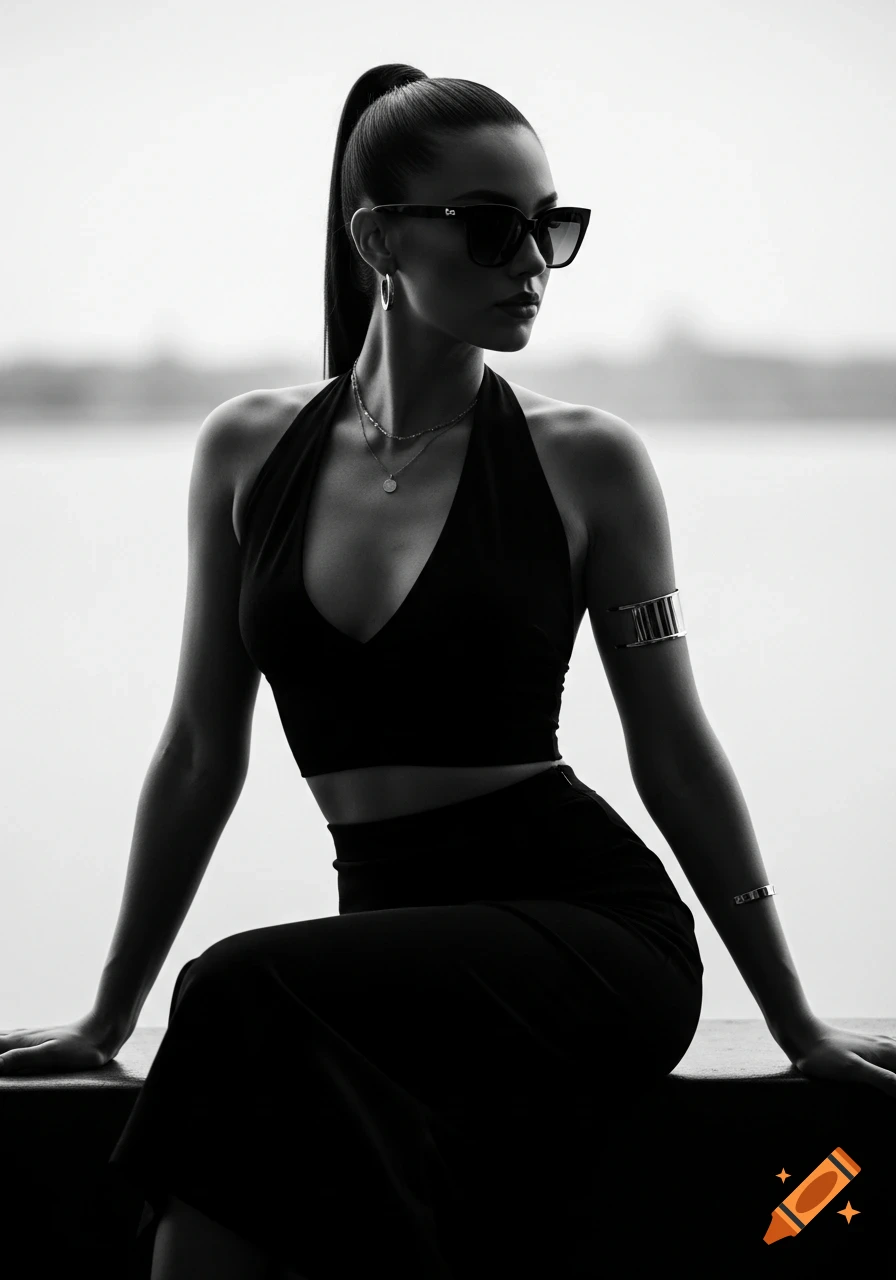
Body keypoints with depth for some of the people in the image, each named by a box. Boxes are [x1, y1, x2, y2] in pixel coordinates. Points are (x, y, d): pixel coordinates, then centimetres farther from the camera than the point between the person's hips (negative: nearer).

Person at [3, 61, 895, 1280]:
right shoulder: (250, 451, 8)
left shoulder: (586, 462, 0)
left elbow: (674, 753, 5)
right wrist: (109, 1016, 16)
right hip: (398, 929, 3)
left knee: (250, 994, -31)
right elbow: (202, 753, 14)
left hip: (583, 918, -3)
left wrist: (798, 1026, 7)